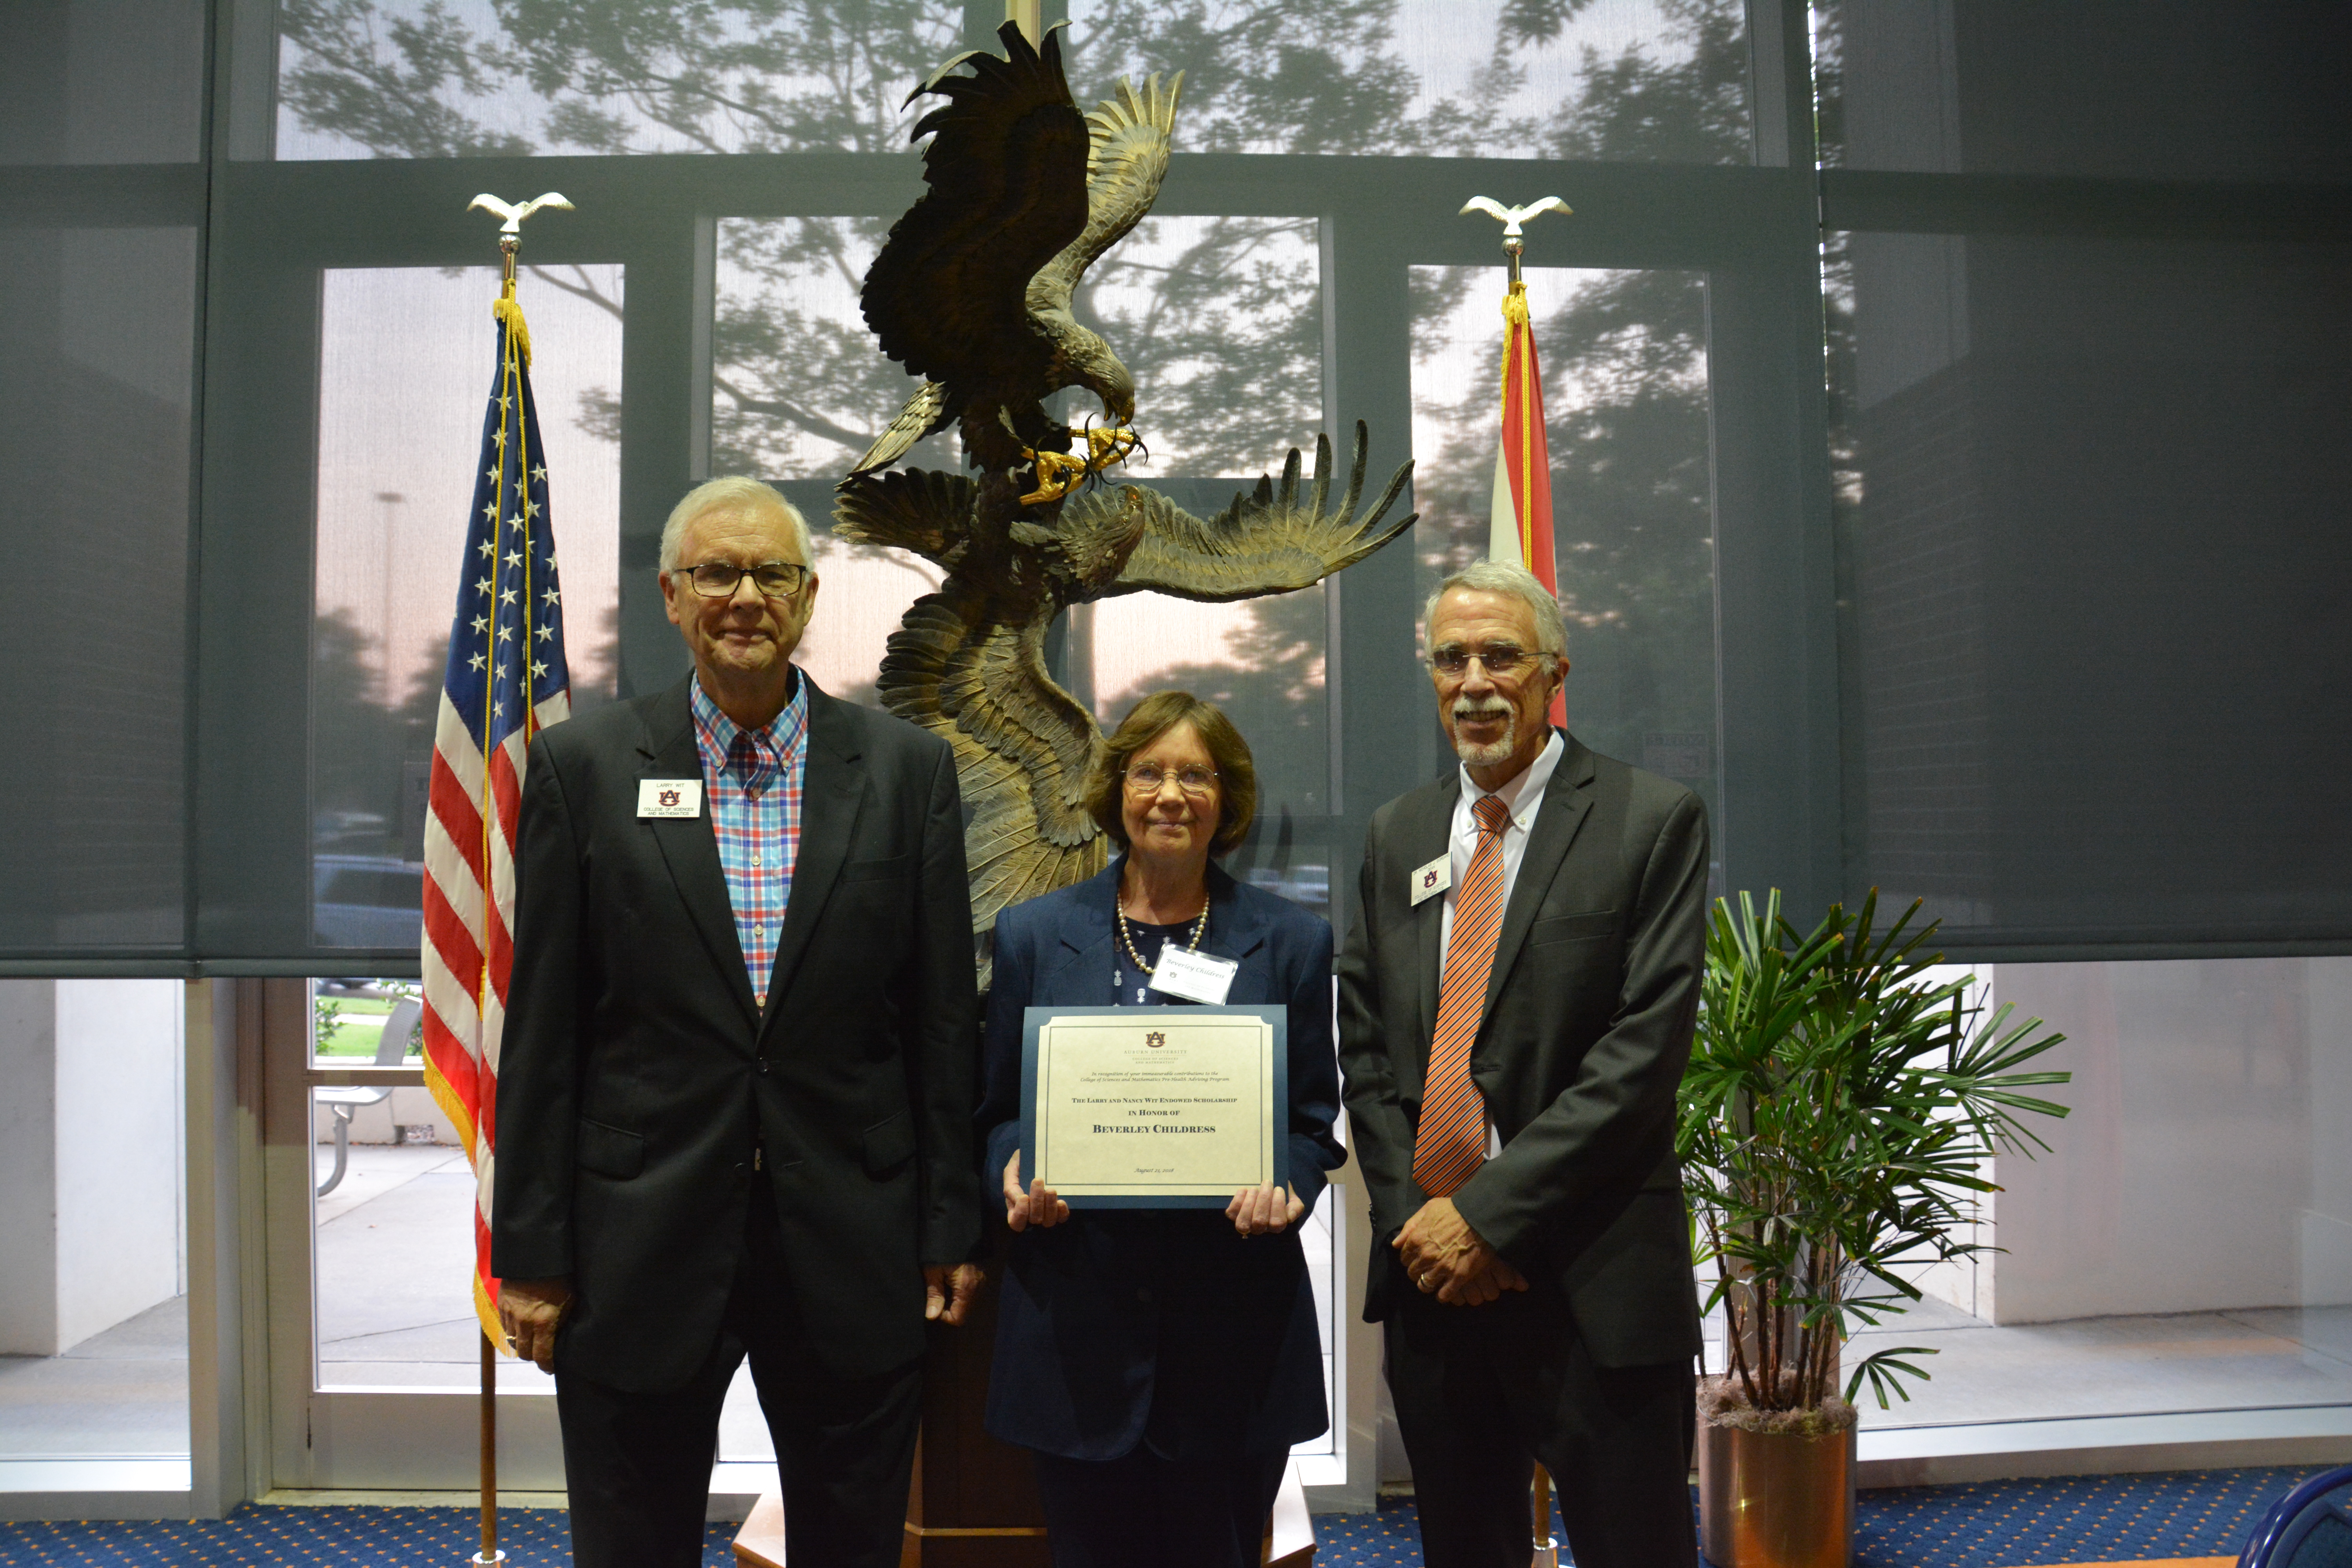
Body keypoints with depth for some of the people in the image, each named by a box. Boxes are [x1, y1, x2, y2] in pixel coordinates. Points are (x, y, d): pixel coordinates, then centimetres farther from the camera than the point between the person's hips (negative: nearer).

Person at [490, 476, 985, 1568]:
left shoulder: (907, 769, 2)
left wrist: (953, 1229, 1)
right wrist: (532, 1252, -2)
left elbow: (942, 1018, 3)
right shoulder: (582, 765, 0)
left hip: (853, 1253, 1)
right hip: (640, 1252, 0)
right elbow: (541, 1032, 0)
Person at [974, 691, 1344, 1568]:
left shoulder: (1291, 943, 6)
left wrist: (1286, 1186, -13)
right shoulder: (1033, 934, 6)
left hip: (1236, 1325, 0)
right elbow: (998, 1110, 10)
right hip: (1079, 1325, 0)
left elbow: (1314, 1120, 7)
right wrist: (1018, 1173, -11)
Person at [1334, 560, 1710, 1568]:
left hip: (1593, 1287, -4)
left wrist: (1489, 1213, -16)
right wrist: (1413, 1217, -4)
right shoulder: (1396, 834, 11)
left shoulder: (1652, 822, -5)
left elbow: (1646, 1050, -13)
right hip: (1428, 1264, 5)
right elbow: (1364, 1045, 10)